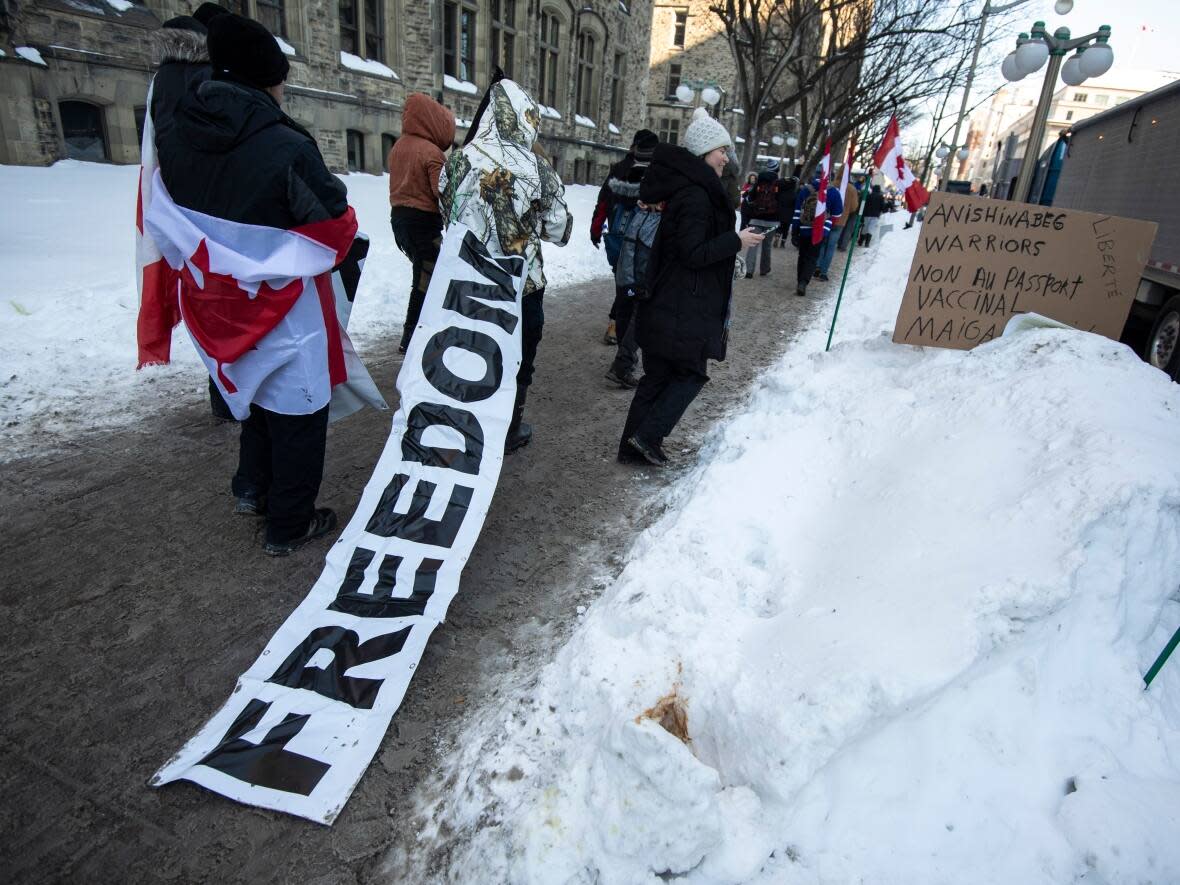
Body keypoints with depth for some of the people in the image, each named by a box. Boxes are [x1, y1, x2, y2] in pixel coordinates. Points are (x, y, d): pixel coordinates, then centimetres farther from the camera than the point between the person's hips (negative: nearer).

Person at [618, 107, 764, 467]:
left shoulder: (683, 187, 14)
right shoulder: (695, 195, -17)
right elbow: (694, 254, -21)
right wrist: (736, 241, -13)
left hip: (664, 303, 10)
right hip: (686, 306, -10)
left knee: (657, 374, 14)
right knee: (691, 373, 4)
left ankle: (633, 444, 20)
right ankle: (647, 436, 1)